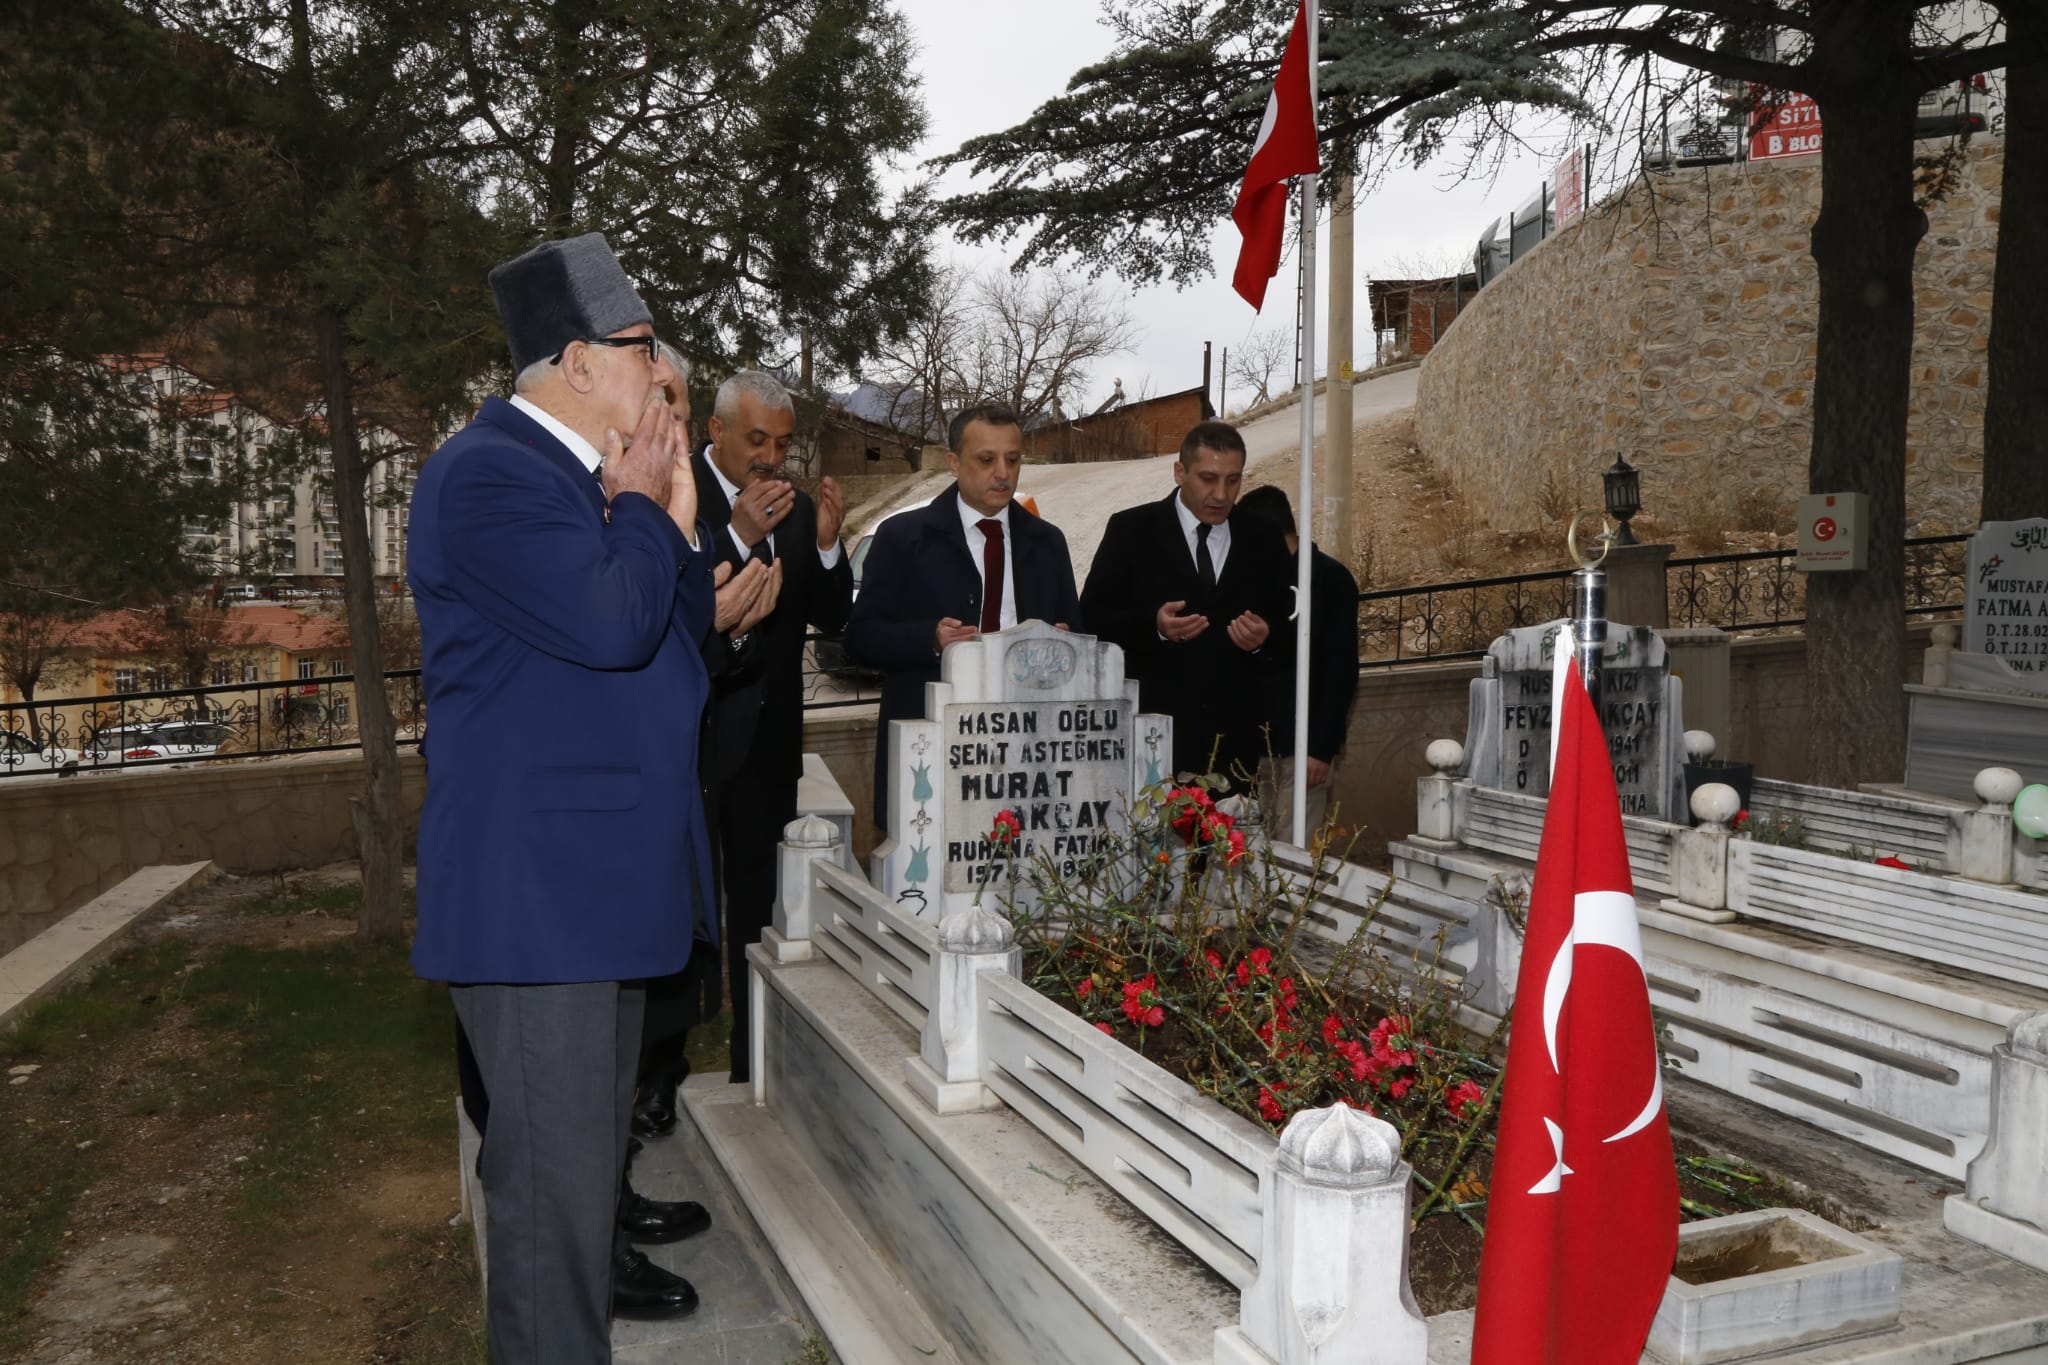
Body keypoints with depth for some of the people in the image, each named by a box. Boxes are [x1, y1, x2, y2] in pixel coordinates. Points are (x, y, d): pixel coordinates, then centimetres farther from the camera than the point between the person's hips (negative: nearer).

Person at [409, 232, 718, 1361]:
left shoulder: (587, 475, 14)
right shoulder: (487, 473, -17)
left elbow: (679, 633, 17)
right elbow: (610, 623, -30)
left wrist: (677, 525, 2)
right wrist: (642, 508, -12)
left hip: (600, 873, 10)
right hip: (534, 886, -10)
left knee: (592, 1131, 28)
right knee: (557, 1166, -3)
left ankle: (597, 1263, 48)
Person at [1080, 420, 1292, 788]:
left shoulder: (1263, 543, 11)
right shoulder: (1130, 530, 3)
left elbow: (1289, 635, 15)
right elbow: (1091, 616, -1)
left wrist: (1265, 640, -8)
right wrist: (1153, 625, -18)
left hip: (1236, 735, 3)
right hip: (1150, 731, -2)